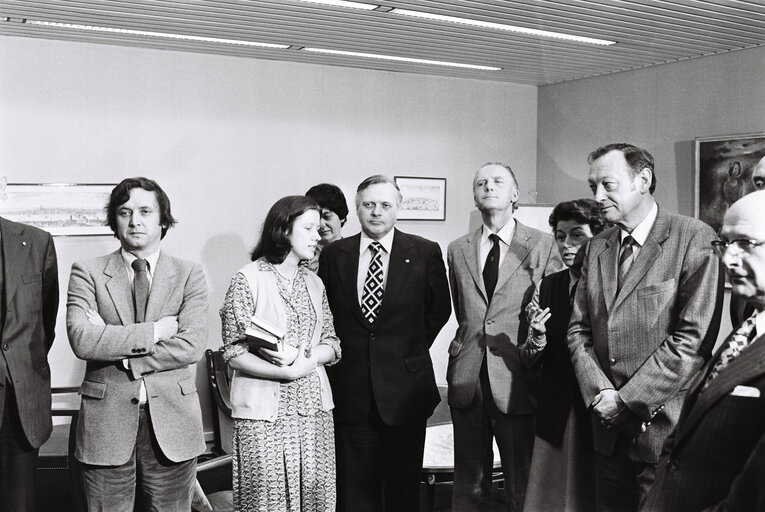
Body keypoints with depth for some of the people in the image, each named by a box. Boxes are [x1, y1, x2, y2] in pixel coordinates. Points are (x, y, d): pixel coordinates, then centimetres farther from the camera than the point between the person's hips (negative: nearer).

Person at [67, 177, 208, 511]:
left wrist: (113, 345, -12)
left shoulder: (189, 274, 4)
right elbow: (81, 340, -13)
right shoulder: (87, 272, 2)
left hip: (173, 423, 1)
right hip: (106, 422, 0)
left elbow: (192, 346, -9)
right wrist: (153, 331, -14)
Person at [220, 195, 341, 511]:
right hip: (264, 413, -5)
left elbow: (332, 345, 9)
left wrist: (303, 360, -11)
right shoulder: (248, 279, -5)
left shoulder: (314, 283, 12)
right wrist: (285, 372, -18)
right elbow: (234, 352, -8)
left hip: (313, 407, 5)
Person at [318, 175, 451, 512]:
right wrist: (345, 350, 4)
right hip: (351, 389, 1)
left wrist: (410, 348, 5)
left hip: (405, 386, -1)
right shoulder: (333, 255, 4)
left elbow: (439, 309, 8)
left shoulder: (425, 253, -1)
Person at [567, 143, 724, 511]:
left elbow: (694, 338, -16)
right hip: (608, 427, 5)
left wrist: (627, 400, -14)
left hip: (664, 426, -5)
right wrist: (600, 392, -7)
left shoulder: (695, 239, -10)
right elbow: (579, 329, 9)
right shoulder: (597, 248, 10)